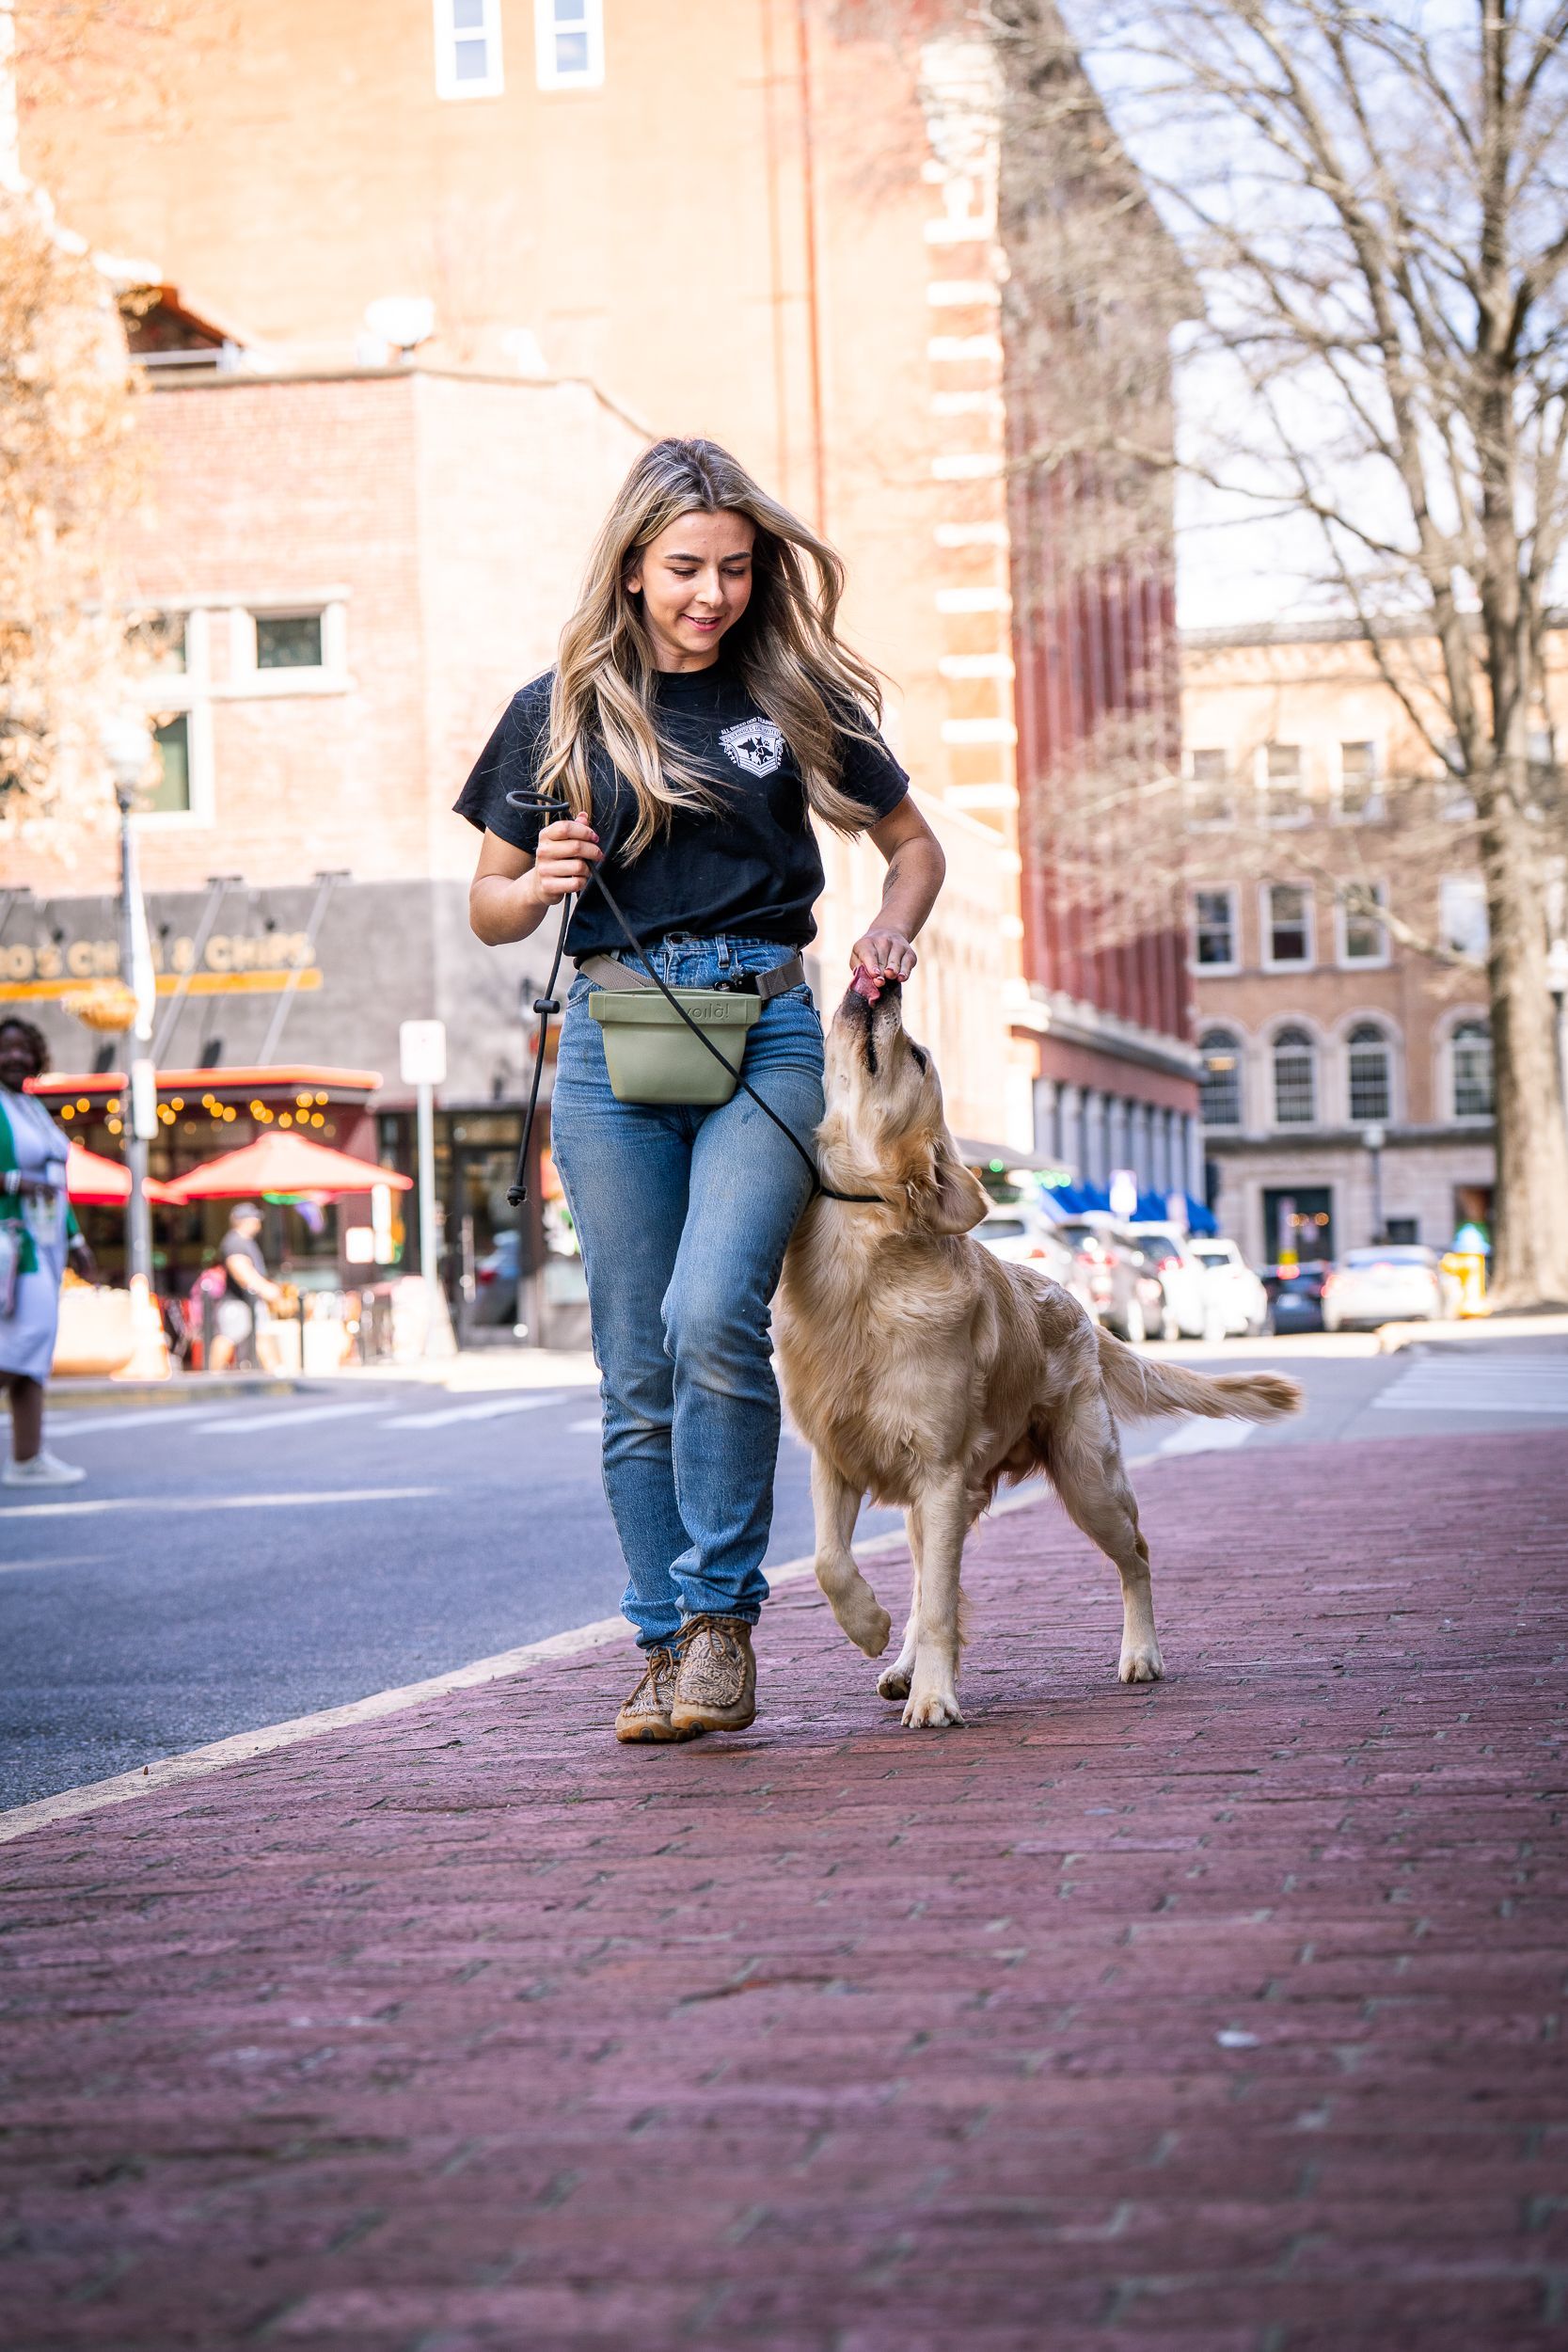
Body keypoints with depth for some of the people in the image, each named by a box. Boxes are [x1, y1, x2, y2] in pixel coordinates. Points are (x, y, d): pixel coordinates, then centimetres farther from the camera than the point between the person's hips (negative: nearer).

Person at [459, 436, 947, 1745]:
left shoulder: (796, 699, 8)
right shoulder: (562, 712, 8)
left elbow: (915, 844, 19)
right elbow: (490, 908, 13)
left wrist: (891, 931, -1)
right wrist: (541, 886, -9)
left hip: (765, 1030, -1)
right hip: (612, 1036, 2)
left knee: (713, 1316, -21)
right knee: (637, 1368, 2)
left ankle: (722, 1614, -8)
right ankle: (666, 1647, 11)